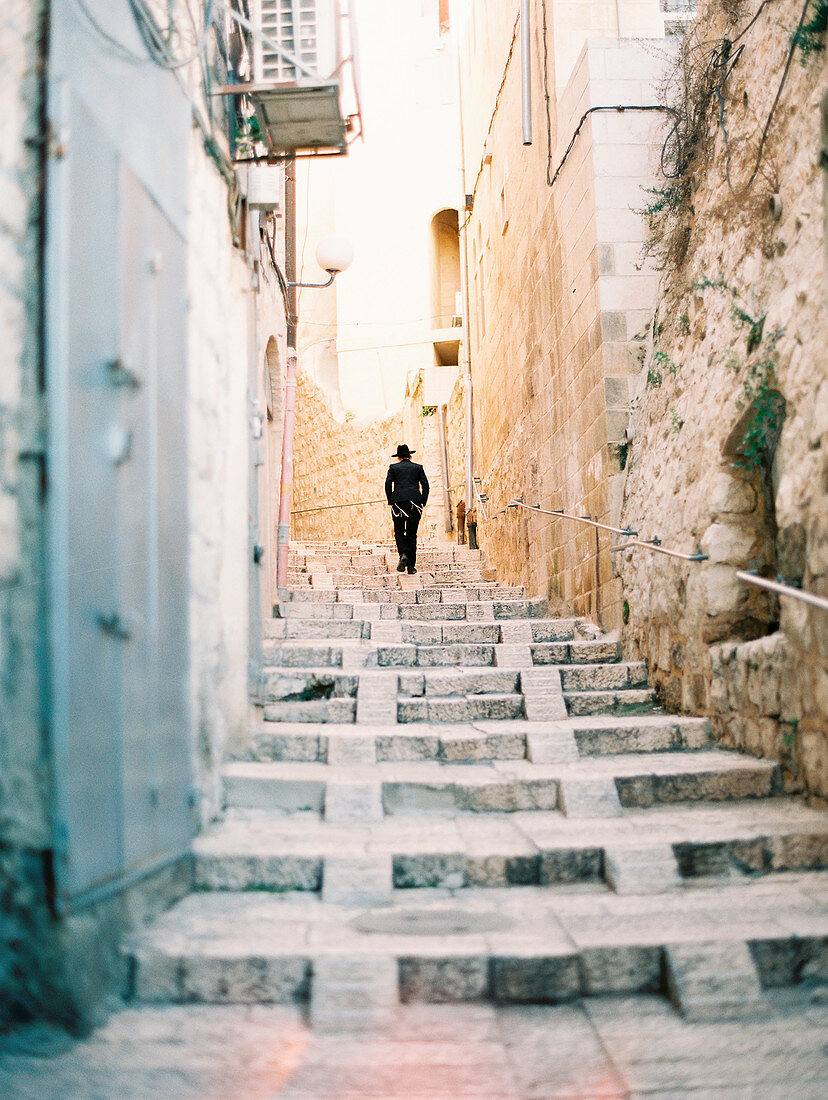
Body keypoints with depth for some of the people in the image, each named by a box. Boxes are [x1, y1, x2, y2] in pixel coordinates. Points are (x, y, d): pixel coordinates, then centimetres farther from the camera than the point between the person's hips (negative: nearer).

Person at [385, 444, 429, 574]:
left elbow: (388, 484, -2)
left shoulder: (393, 467, 9)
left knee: (399, 531, 10)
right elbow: (425, 485, 4)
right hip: (415, 502, 1)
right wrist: (422, 502, 9)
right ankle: (411, 565, 3)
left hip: (399, 502, -1)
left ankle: (403, 554, -17)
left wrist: (390, 501, 4)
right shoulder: (418, 467, 13)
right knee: (412, 533, 6)